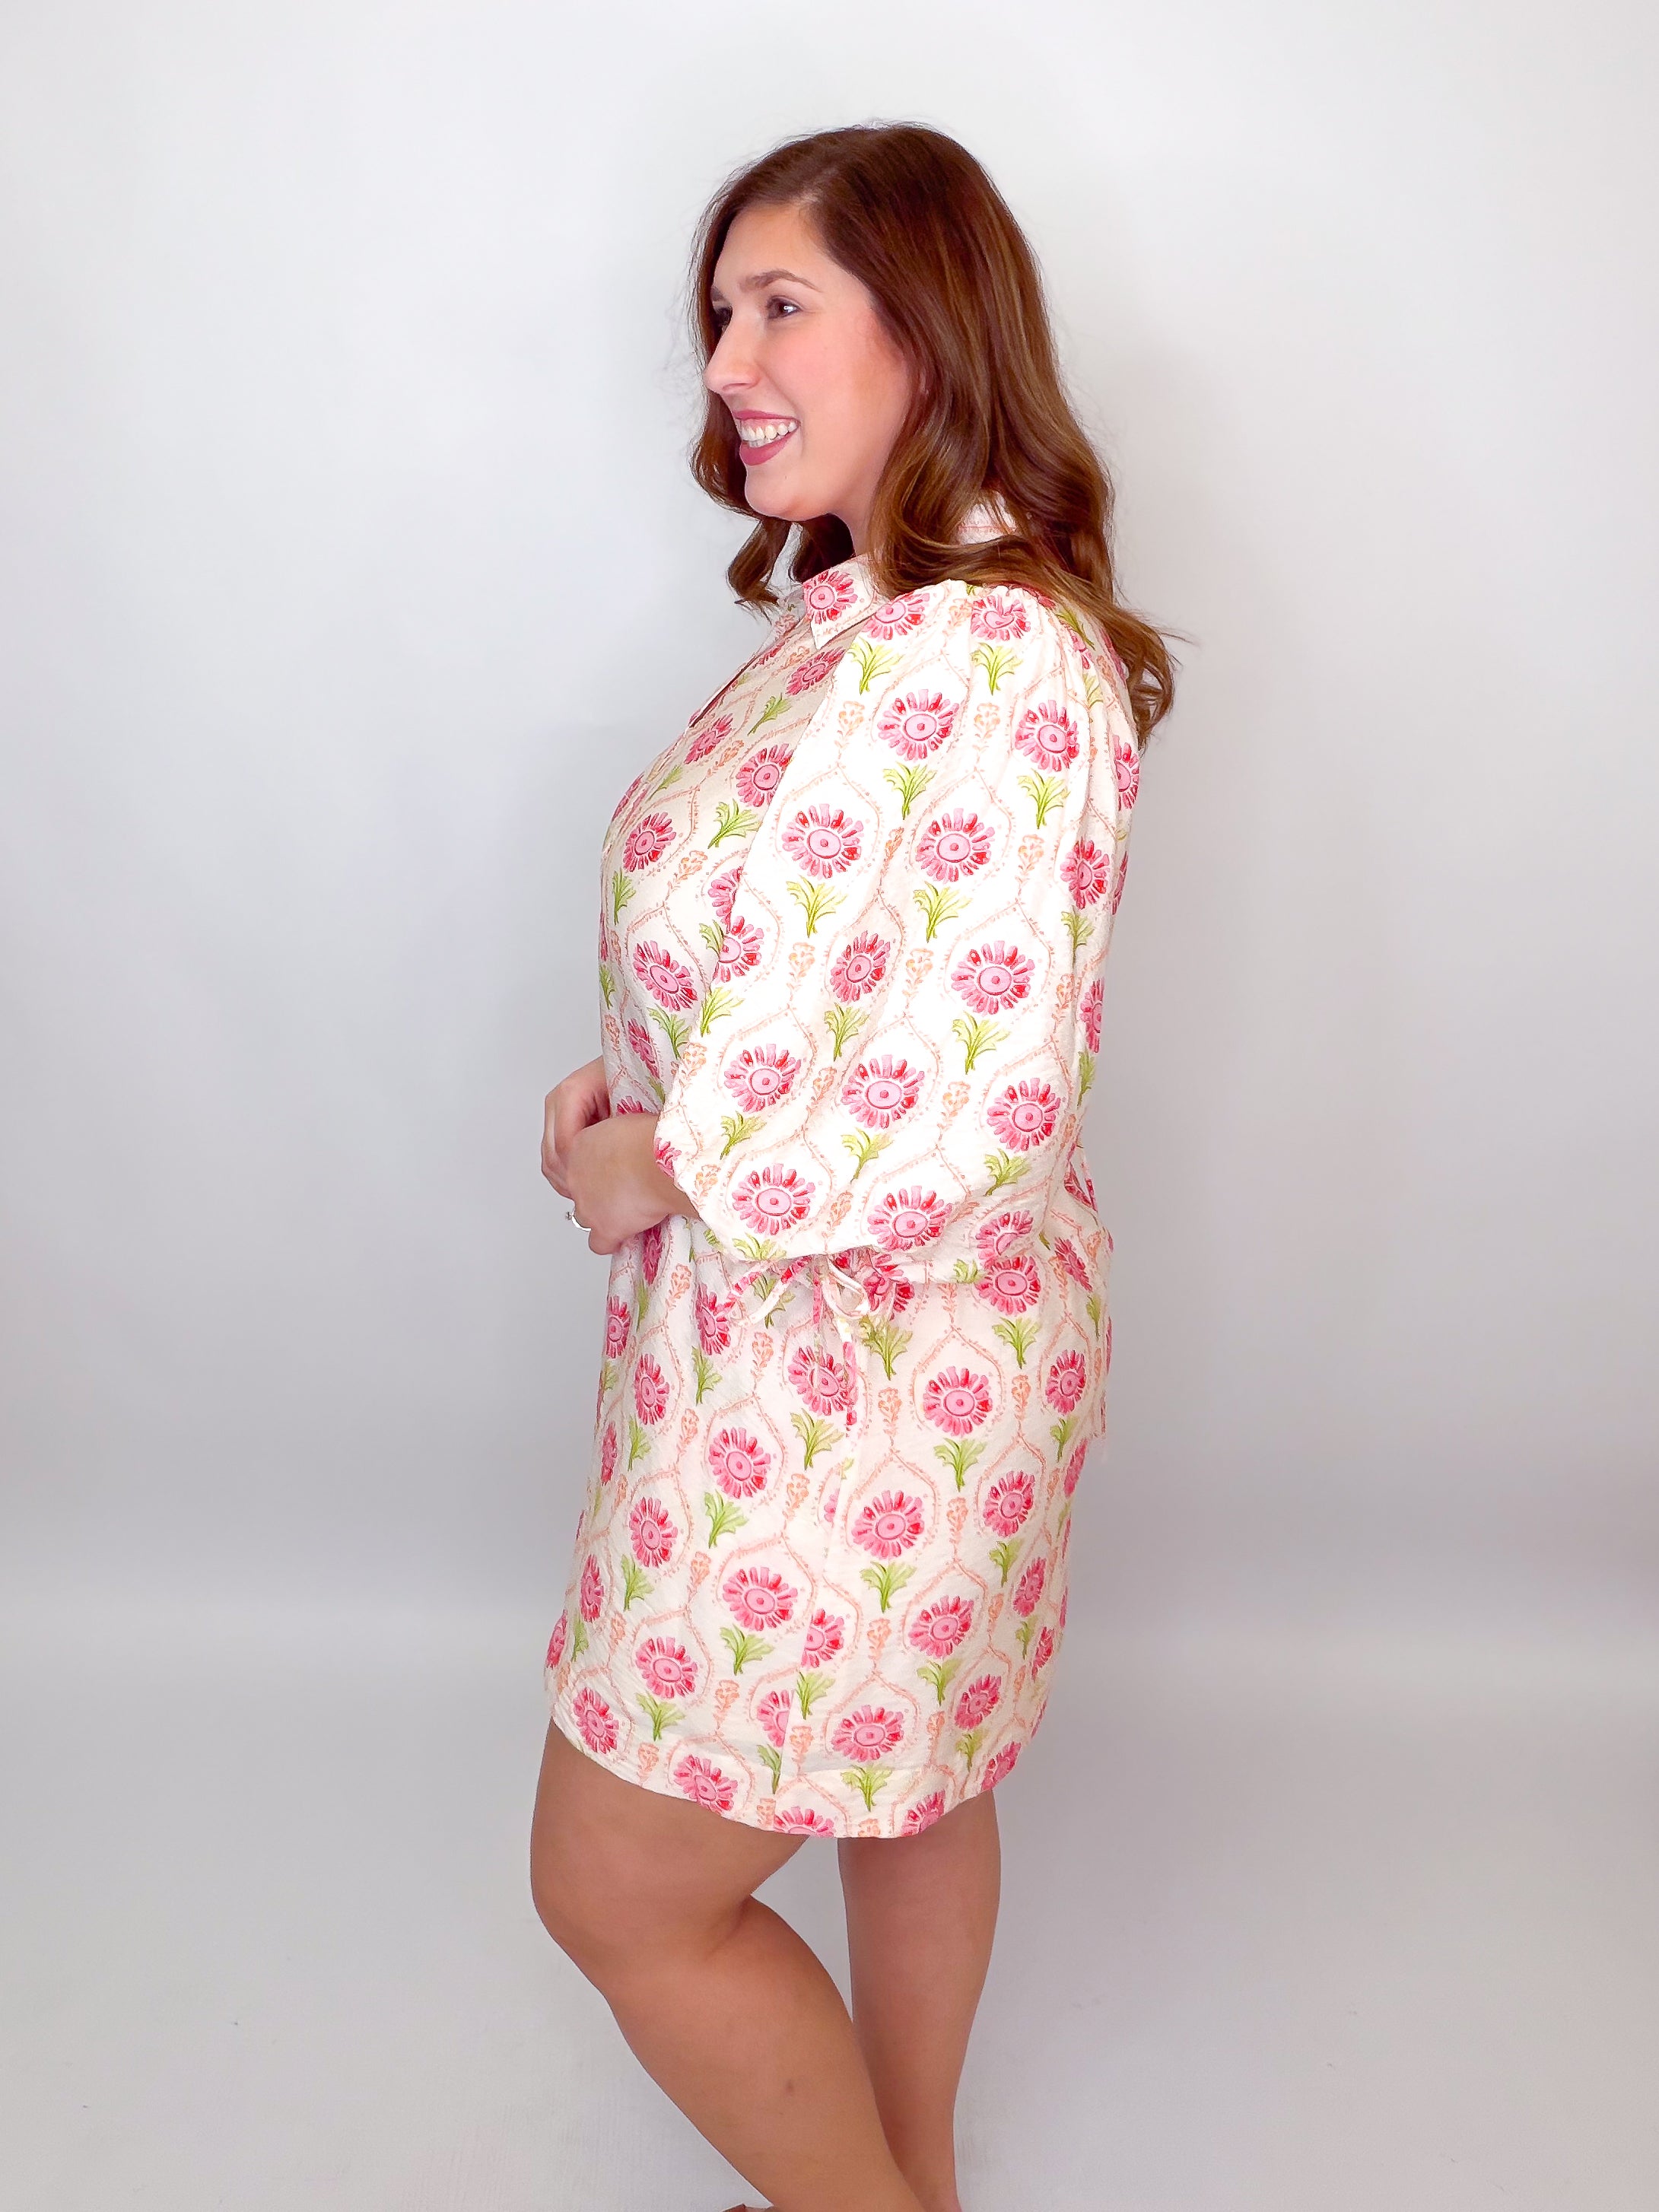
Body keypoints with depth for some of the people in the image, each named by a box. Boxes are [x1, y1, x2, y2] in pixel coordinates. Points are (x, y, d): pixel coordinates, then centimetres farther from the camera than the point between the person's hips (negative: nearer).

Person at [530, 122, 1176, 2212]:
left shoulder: (995, 656, -25)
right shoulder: (864, 616, 6)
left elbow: (965, 1113, -30)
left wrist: (661, 1171, -17)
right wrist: (627, 1079, 0)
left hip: (847, 1366, -9)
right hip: (884, 1334, 10)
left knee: (622, 1890, 9)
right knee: (906, 1781, 27)